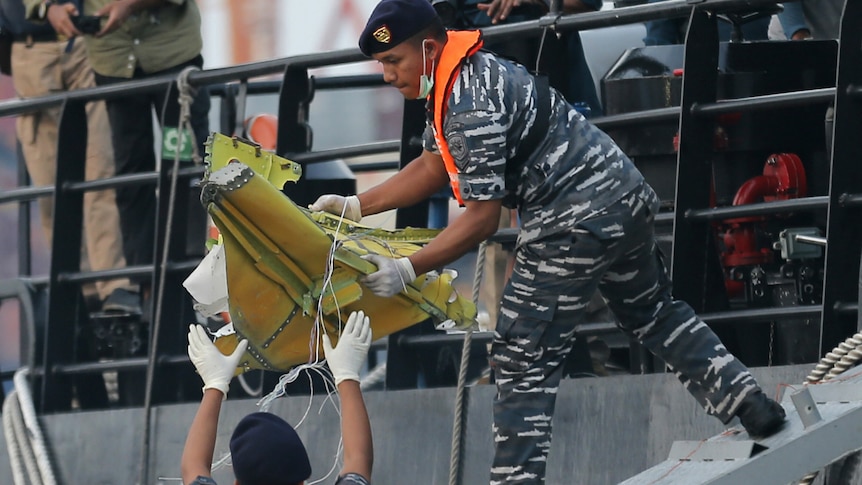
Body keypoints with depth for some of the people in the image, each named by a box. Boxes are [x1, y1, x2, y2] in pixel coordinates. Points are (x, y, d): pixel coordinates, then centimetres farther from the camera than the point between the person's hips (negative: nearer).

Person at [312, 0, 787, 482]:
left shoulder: (469, 108, -21)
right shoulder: (472, 70, 10)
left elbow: (482, 217, -20)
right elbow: (433, 167, 20)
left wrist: (406, 270, -21)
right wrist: (355, 206, 15)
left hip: (575, 222, -10)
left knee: (522, 361, -5)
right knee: (654, 314, 28)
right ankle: (748, 402, 28)